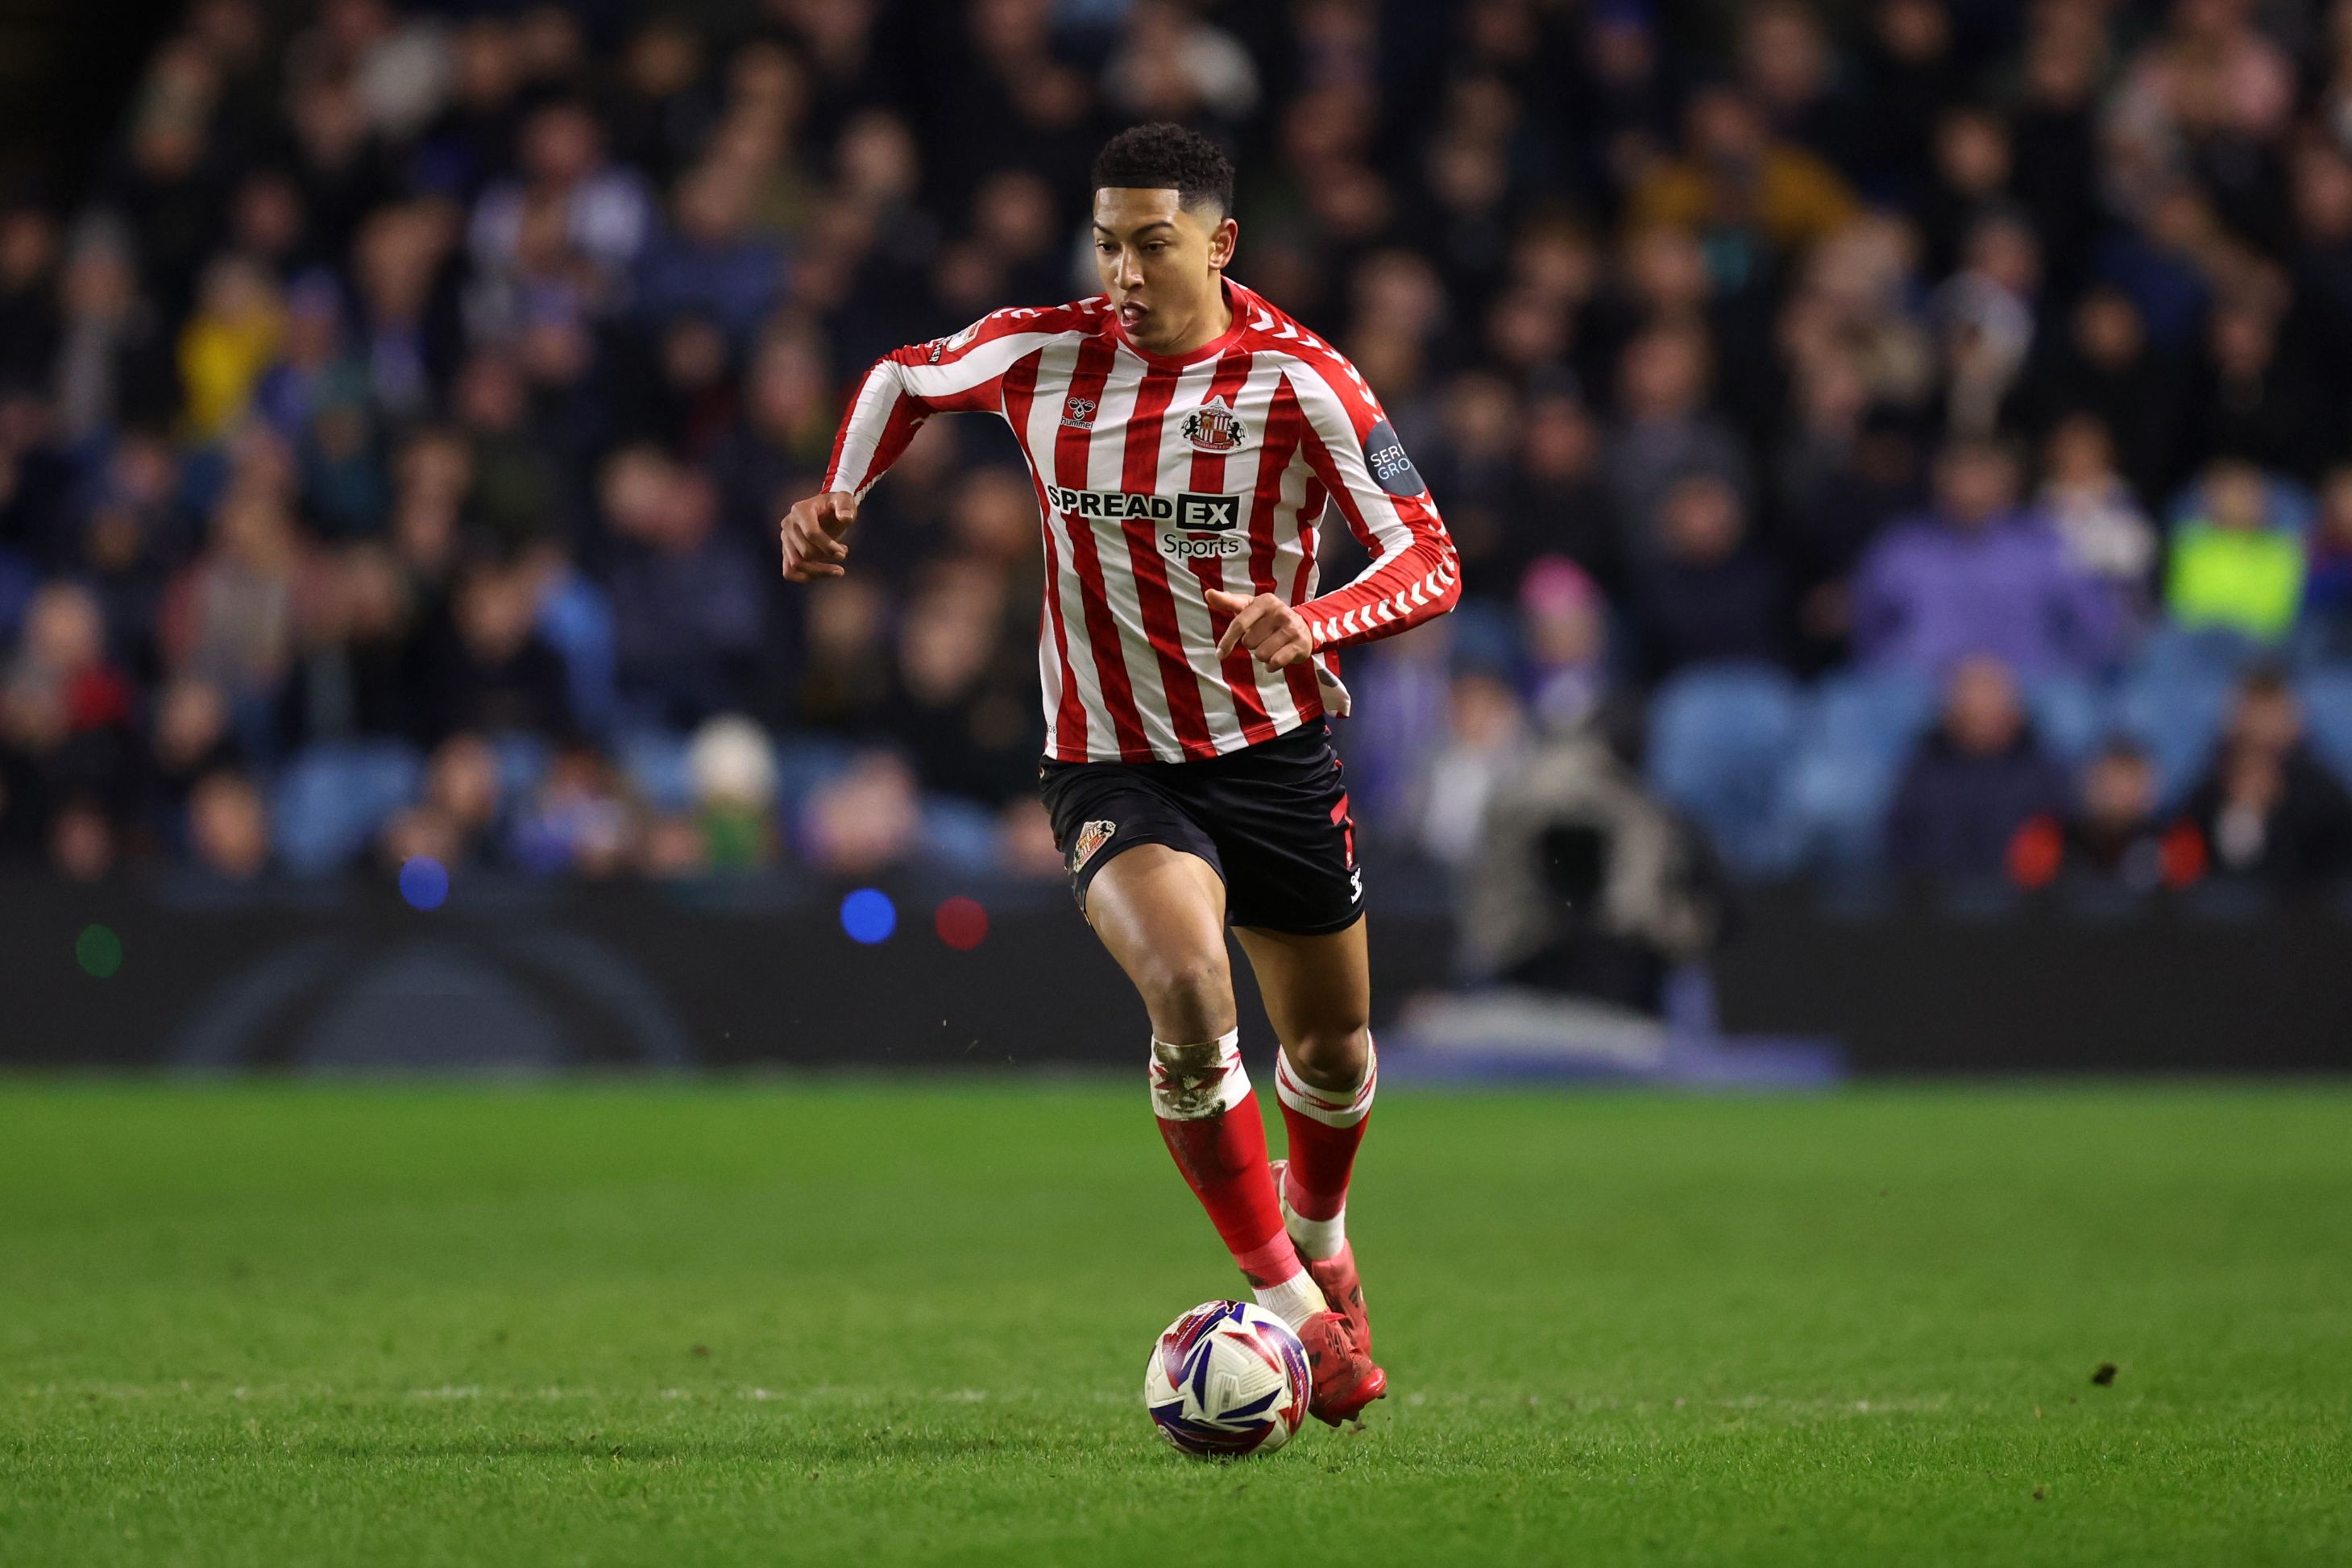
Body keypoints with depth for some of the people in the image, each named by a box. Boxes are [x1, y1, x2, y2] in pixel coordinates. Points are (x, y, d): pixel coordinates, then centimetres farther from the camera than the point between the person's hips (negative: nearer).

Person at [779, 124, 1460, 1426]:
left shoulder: (1296, 379, -14)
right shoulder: (1041, 353, -8)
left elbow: (1431, 562, -17)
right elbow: (904, 379, 15)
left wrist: (1309, 626, -35)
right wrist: (835, 502, 0)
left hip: (1273, 753, 1)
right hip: (1111, 768, -1)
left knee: (1330, 1044, 15)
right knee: (1187, 993, -28)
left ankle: (1318, 1234, 50)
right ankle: (1291, 1311, -18)